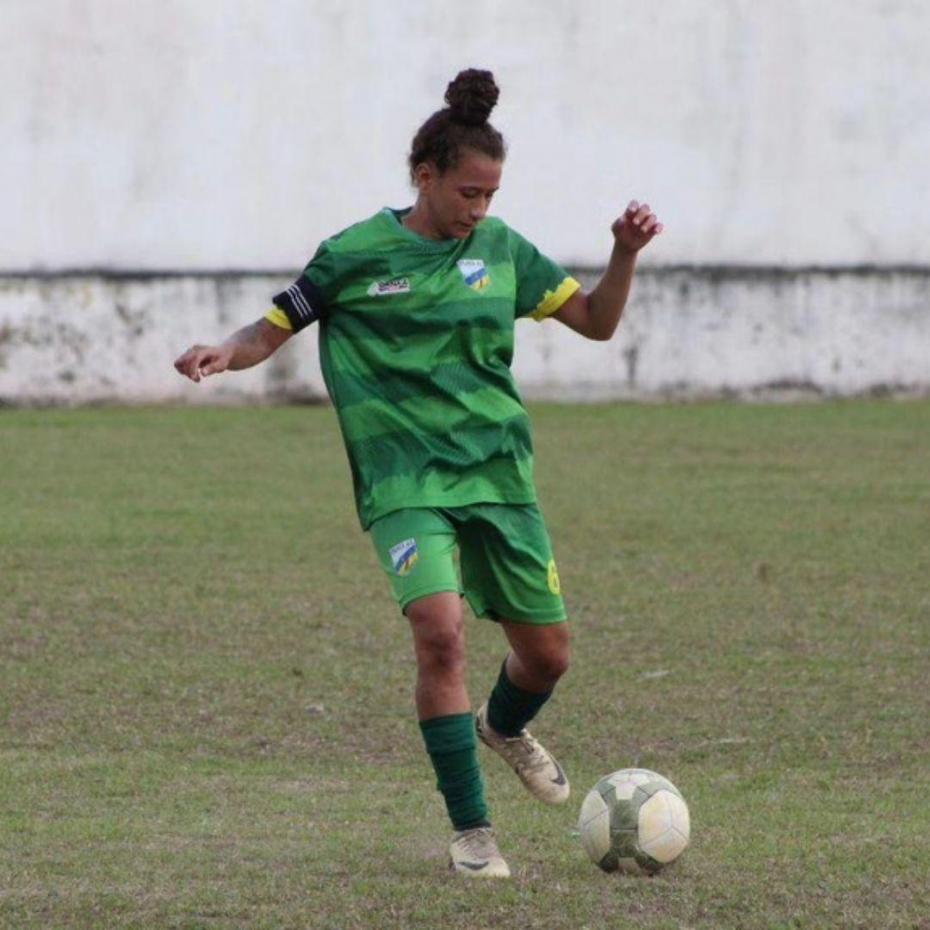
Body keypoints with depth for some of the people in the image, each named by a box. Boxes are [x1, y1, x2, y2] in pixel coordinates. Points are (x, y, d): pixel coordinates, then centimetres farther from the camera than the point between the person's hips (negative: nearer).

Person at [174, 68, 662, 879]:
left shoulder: (500, 248, 5)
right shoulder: (355, 256, -4)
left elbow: (598, 320, 9)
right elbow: (273, 330, 3)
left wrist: (627, 253, -7)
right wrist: (223, 355, -17)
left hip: (498, 473, 4)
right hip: (404, 479, -4)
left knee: (547, 651, 8)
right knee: (440, 629, -25)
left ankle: (505, 726, 46)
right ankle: (471, 828, -14)